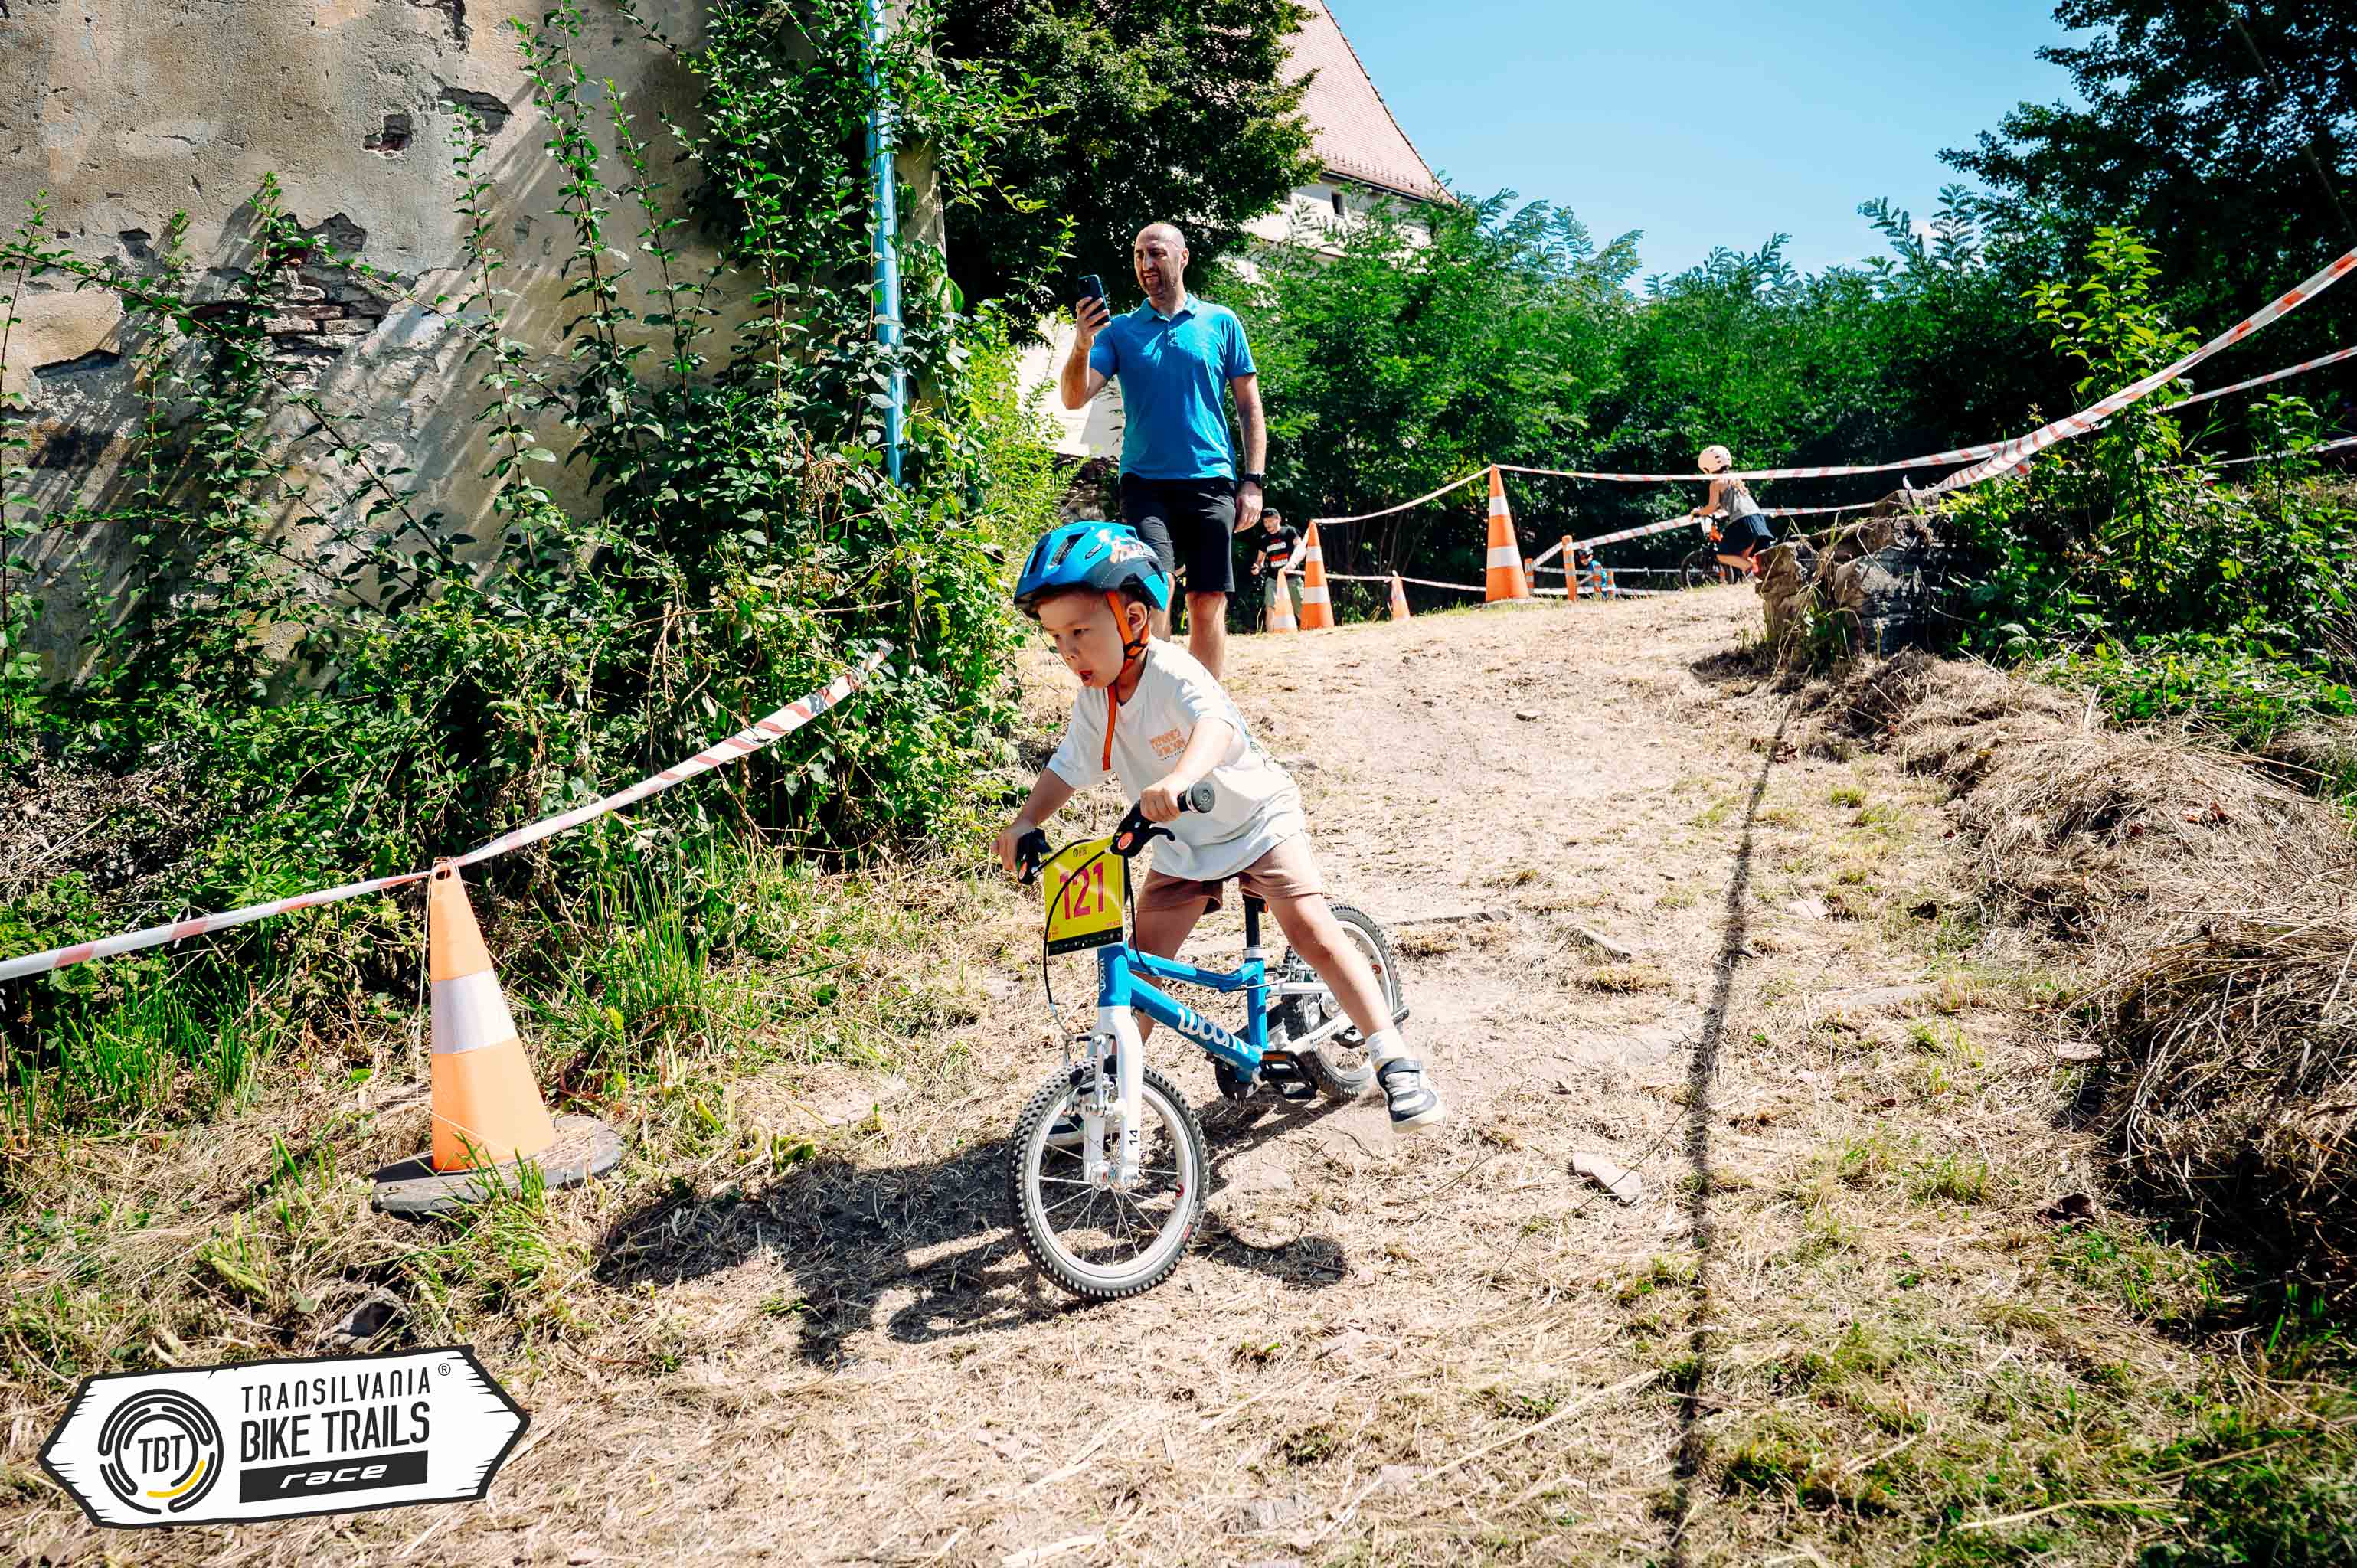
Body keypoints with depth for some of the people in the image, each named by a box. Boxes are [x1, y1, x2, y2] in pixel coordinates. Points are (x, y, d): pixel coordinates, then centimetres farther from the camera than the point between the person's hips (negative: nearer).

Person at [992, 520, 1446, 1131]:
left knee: (1316, 934, -18)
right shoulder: (1095, 700, -8)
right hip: (1183, 846, 6)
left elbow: (1216, 724, -50)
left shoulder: (1173, 673, -30)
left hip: (1257, 821, -6)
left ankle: (1394, 1061, -11)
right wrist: (1025, 823, -16)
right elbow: (1068, 767, 2)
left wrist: (1180, 779, -70)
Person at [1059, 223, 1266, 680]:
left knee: (1209, 605, 1)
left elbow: (1250, 407, 11)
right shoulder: (1119, 330, 10)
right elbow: (1074, 398, 0)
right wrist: (1082, 346, -19)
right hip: (1146, 483, -1)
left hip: (1211, 482, 1)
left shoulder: (1221, 322, 10)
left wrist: (1252, 482, 2)